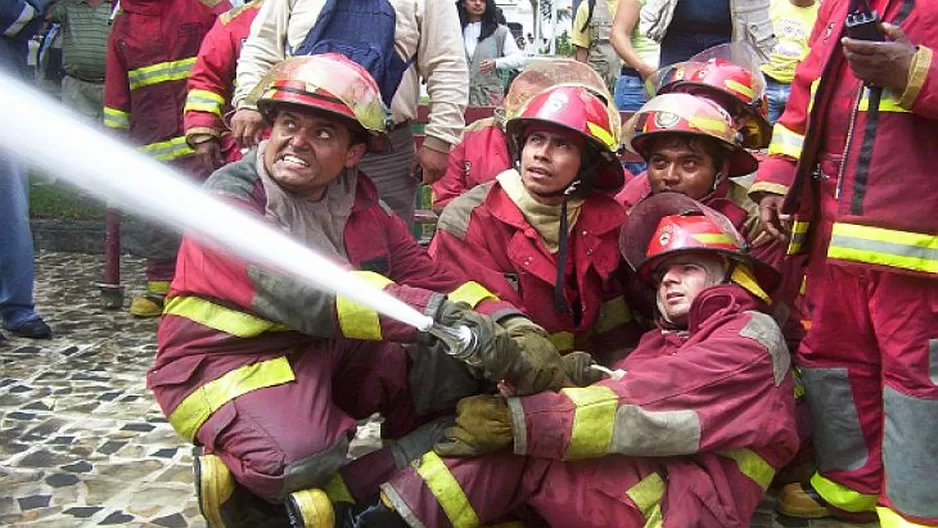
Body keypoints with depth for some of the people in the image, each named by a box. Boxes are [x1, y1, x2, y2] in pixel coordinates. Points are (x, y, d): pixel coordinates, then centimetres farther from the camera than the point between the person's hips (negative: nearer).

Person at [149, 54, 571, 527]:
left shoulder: (359, 200, 5)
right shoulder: (229, 197, -16)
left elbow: (425, 274, -4)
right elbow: (303, 289, -33)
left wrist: (512, 326, -22)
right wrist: (441, 316, -42)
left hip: (334, 351, 6)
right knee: (300, 458, -34)